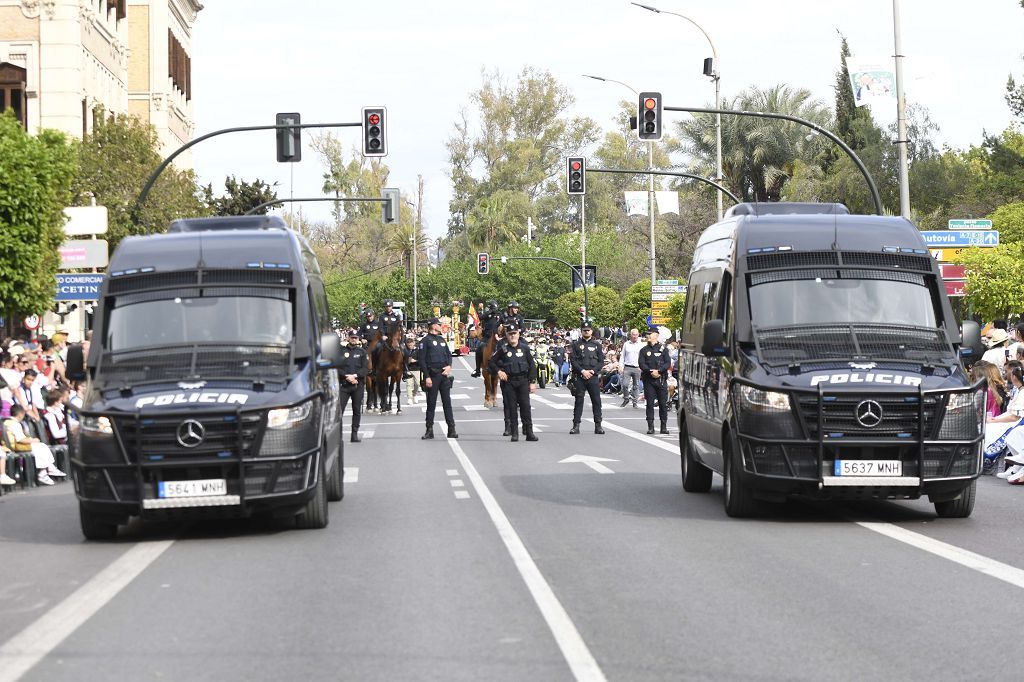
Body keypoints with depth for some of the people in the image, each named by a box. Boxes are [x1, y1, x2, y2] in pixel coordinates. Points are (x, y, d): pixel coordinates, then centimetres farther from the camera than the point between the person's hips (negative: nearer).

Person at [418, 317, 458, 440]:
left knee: (447, 402, 5)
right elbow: (421, 360, -9)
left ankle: (451, 430, 7)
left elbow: (449, 355, 21)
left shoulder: (442, 340, 16)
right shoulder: (425, 341, -4)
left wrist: (449, 366, -1)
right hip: (432, 375, -6)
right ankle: (429, 430, 5)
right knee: (431, 403, -1)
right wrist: (427, 377, -16)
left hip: (444, 375, 6)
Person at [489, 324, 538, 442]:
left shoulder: (524, 347, 5)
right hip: (508, 381, 0)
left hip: (523, 380, 0)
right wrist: (498, 371, -10)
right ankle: (514, 433, 6)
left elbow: (532, 365, 8)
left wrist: (532, 382, 3)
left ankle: (529, 433, -3)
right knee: (511, 407, 1)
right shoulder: (502, 348, 1)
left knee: (525, 406, -6)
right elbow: (492, 362, 8)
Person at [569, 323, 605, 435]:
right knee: (579, 401, 1)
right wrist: (582, 371, -12)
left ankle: (598, 425, 5)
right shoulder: (576, 345, 8)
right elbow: (573, 361, 1)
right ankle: (576, 425, 4)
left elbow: (601, 361, 7)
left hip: (593, 377, 1)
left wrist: (592, 371, -8)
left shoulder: (597, 345, 11)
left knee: (596, 401, -1)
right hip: (580, 377, -1)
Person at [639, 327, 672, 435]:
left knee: (663, 403, 0)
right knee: (650, 403, -2)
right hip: (648, 380, 1)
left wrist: (658, 371, -15)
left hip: (661, 379, -1)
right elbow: (642, 364, 1)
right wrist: (651, 371, -14)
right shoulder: (644, 350, 11)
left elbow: (668, 363, 0)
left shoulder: (663, 349, 8)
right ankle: (650, 426, 1)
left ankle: (664, 426, 7)